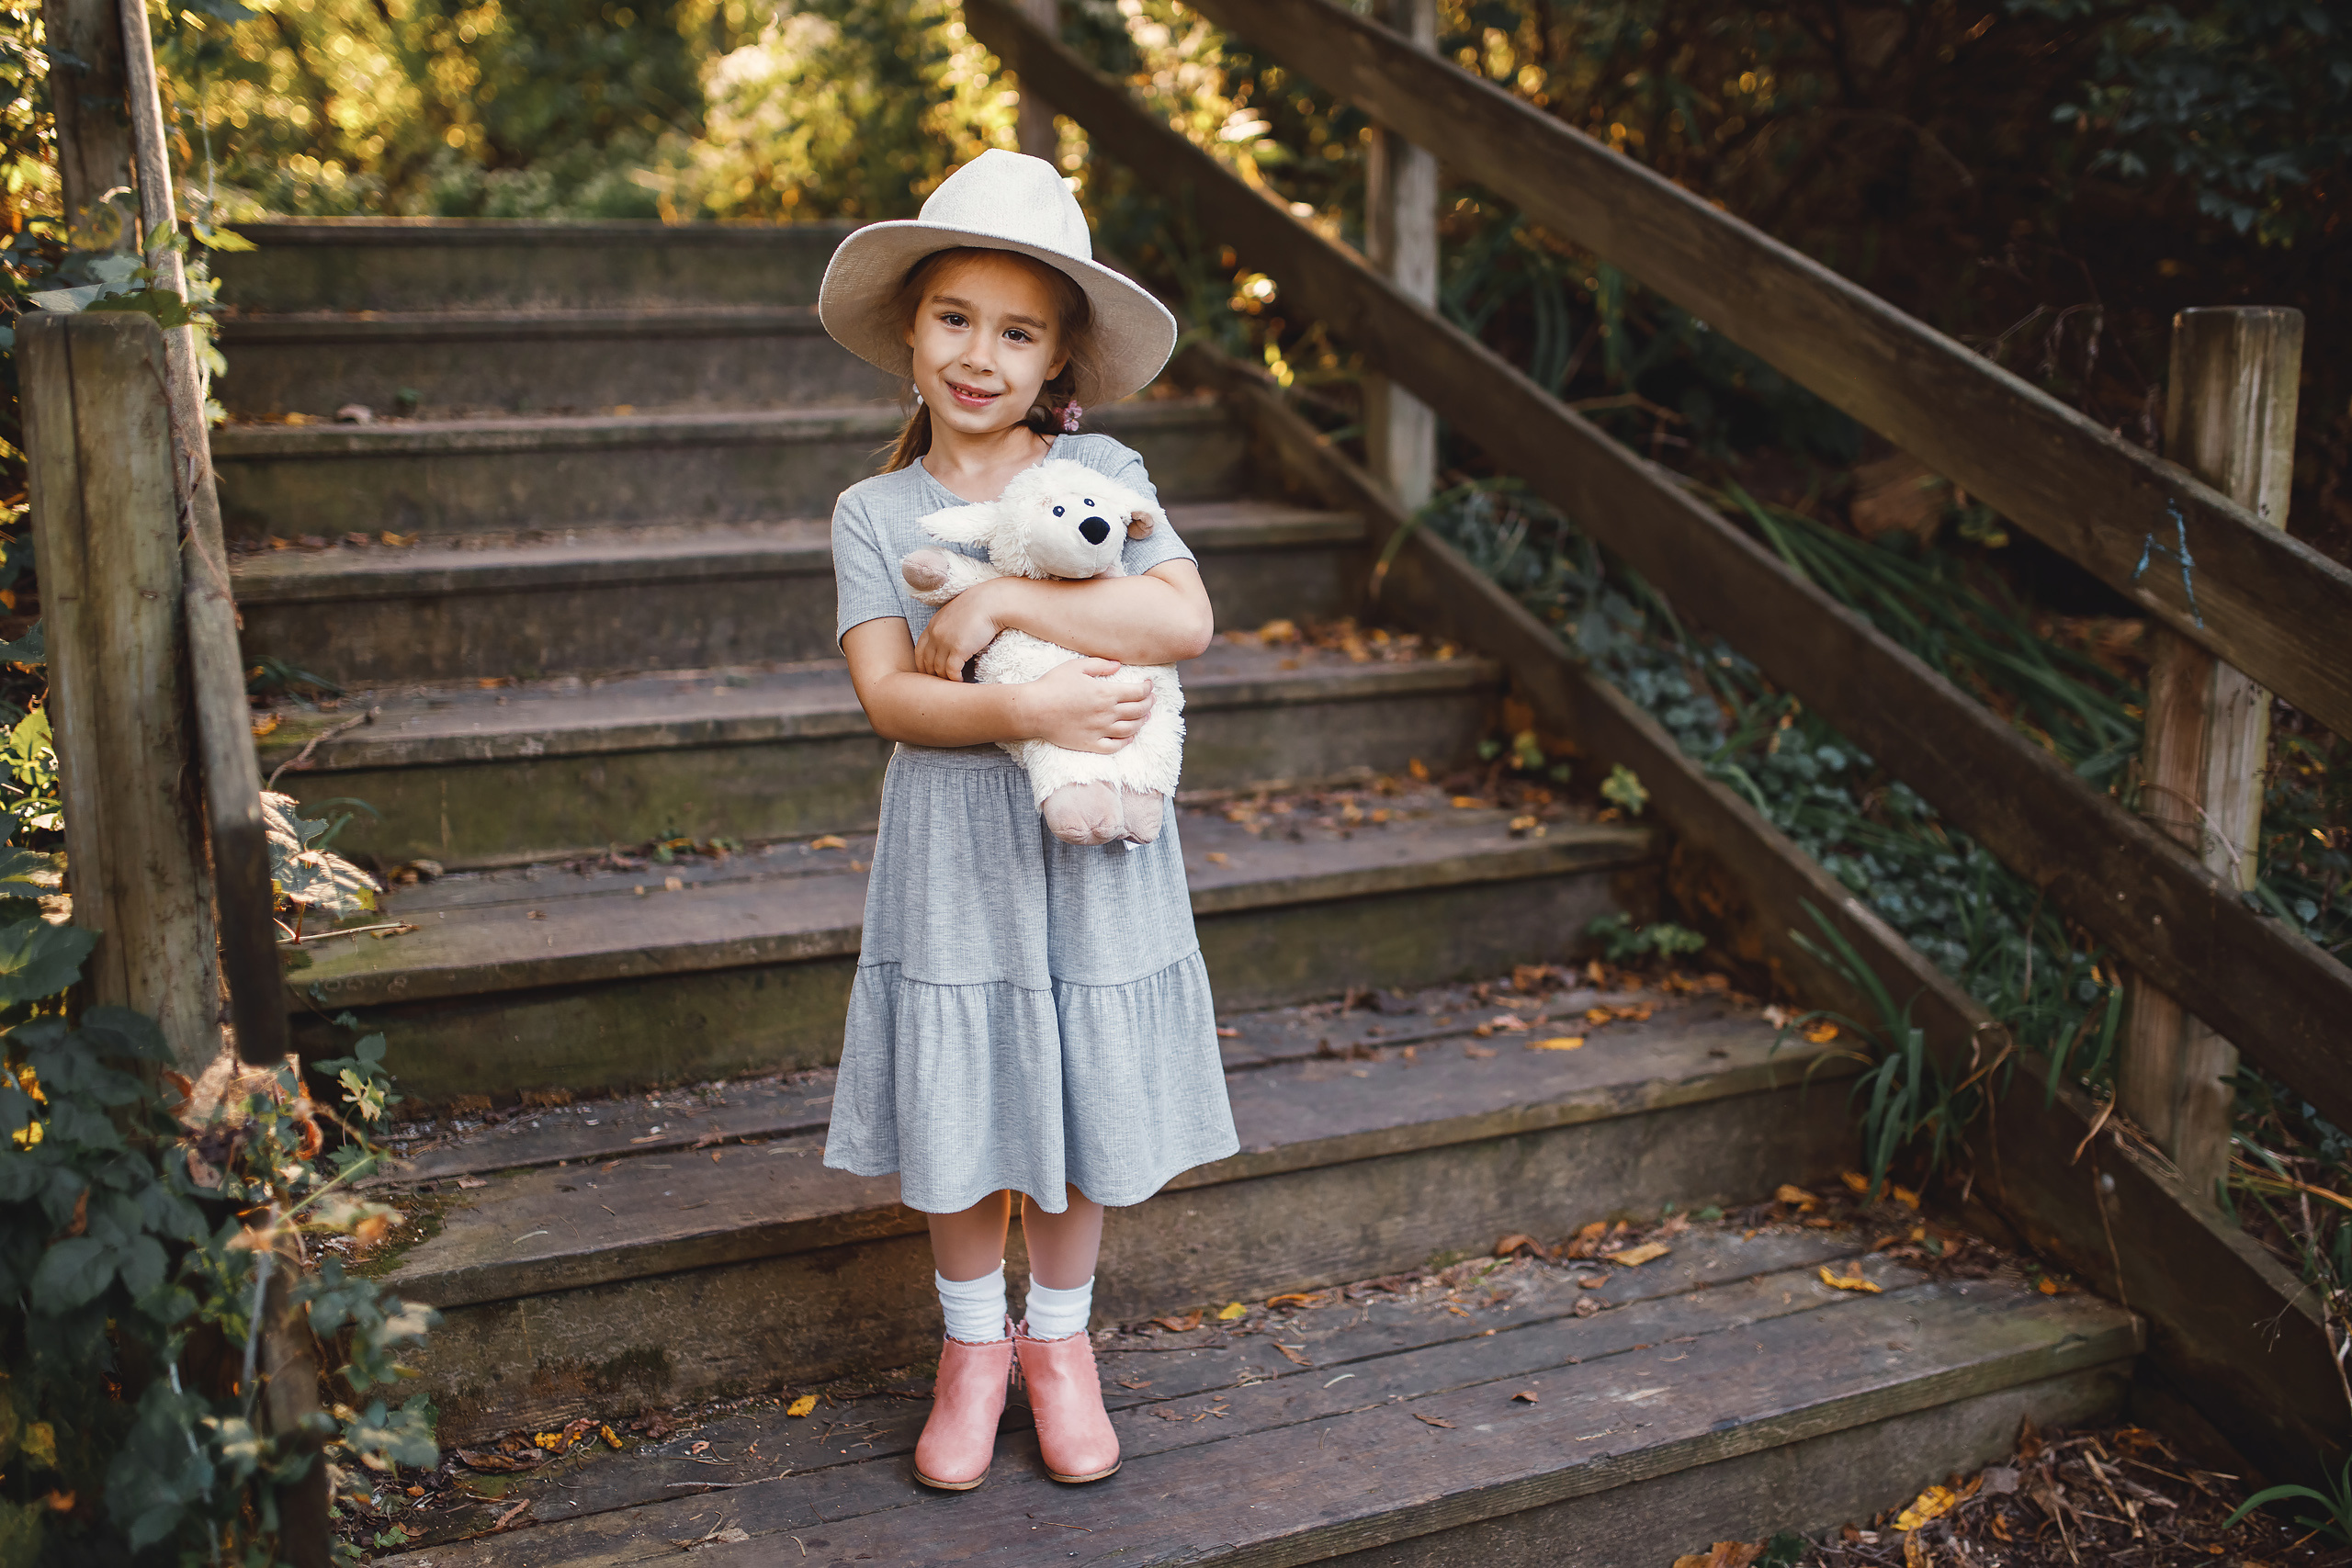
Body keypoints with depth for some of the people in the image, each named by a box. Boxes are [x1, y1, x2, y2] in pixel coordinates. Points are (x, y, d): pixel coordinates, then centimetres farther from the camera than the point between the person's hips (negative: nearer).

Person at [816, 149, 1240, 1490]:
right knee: (959, 1129, 9)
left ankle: (1060, 1338, 35)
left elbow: (1183, 622, -16)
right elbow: (889, 696, -10)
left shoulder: (1103, 473, 0)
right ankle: (974, 1345, 34)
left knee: (1081, 1119, 11)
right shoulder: (874, 514, 1)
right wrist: (1023, 710, -26)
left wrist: (998, 602, -19)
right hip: (952, 864, 0)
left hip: (1096, 860, 0)